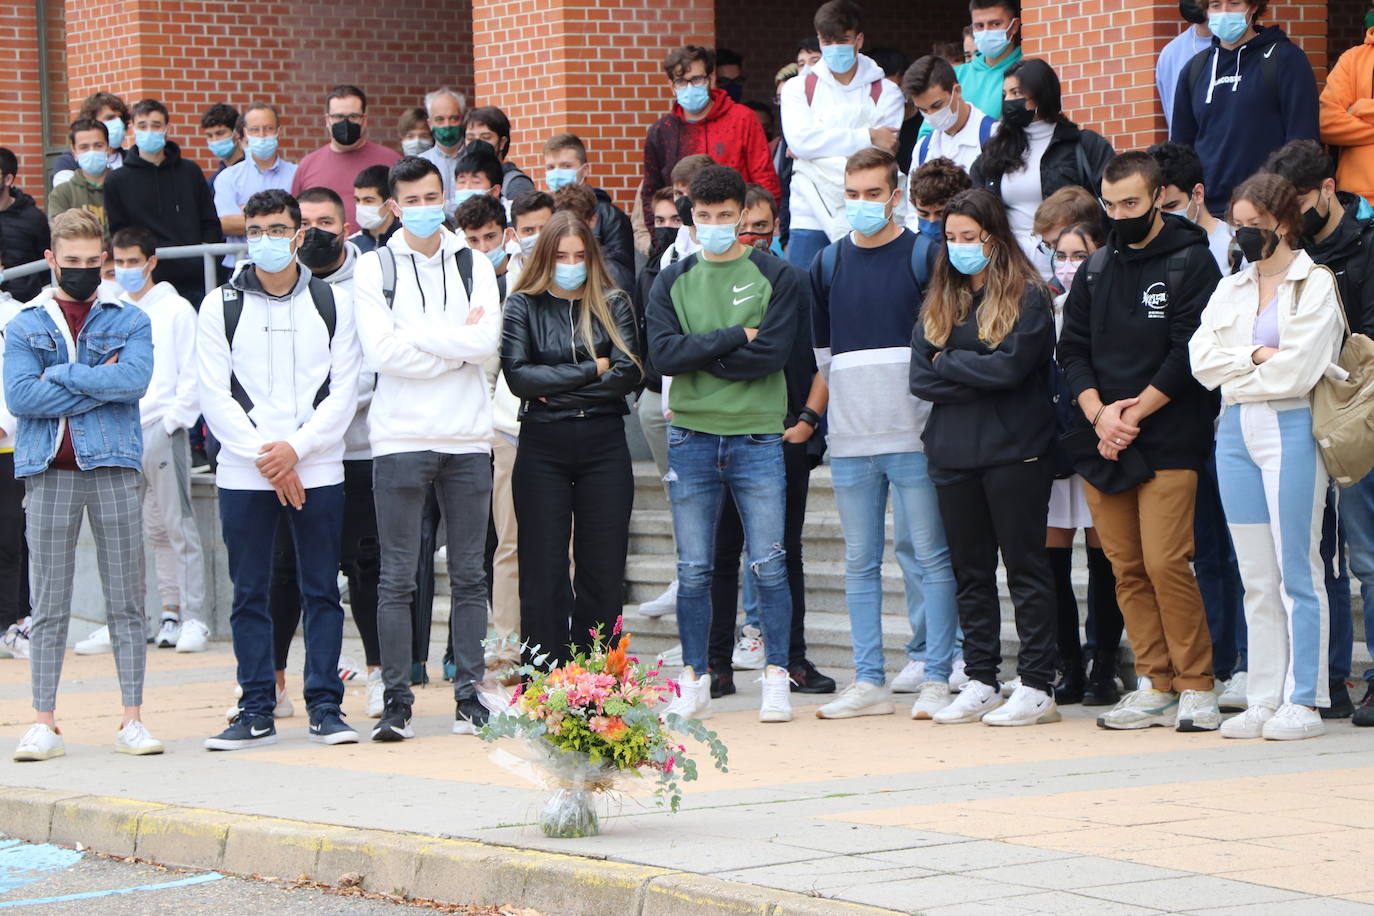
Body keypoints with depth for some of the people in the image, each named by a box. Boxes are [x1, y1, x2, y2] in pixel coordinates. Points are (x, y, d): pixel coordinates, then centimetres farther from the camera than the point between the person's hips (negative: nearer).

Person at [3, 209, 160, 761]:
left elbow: (135, 379, -9)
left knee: (126, 601, 1)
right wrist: (98, 386, -7)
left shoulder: (129, 323, 10)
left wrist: (60, 374, -8)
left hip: (113, 467, 0)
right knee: (49, 605, 0)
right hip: (49, 471, 0)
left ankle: (132, 720, 4)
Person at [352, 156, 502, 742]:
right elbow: (381, 351, -10)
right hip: (400, 438, -2)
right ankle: (397, 702, 1)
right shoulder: (374, 268, 3)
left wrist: (413, 333, -10)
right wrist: (455, 341, -8)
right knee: (397, 579, -2)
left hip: (467, 438, 2)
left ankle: (469, 697, 11)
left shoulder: (474, 266, 9)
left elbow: (487, 342, -7)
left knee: (469, 576, 6)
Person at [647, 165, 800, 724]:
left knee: (769, 565, -3)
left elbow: (771, 354, -10)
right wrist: (735, 337, -11)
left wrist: (698, 354, -8)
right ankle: (694, 682, 10)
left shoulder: (775, 278, 4)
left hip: (757, 437, -2)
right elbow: (663, 353, -5)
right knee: (693, 570, 4)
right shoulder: (673, 283, 10)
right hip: (691, 440, 2)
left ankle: (776, 678, 3)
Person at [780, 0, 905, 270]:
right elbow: (799, 139, -8)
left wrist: (818, 147, -6)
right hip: (810, 216, 1)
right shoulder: (798, 89, 11)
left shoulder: (886, 93, 7)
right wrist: (868, 136, -10)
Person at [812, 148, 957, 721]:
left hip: (913, 436, -4)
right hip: (850, 439, 4)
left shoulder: (924, 255, 1)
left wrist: (930, 406, -6)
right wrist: (846, 403, 13)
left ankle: (935, 678, -2)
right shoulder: (828, 263, 14)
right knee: (860, 562, 5)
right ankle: (868, 681, 9)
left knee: (929, 557, -4)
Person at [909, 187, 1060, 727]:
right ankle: (980, 685, 14)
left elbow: (1010, 366, -17)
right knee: (969, 571, 9)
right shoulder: (939, 302, 13)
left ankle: (1038, 688, -1)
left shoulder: (1027, 297, -4)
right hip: (952, 453, 6)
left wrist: (949, 363, -5)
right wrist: (979, 378, -9)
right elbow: (921, 377, 3)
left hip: (1012, 453, -6)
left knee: (1026, 568, -2)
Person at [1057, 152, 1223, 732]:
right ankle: (1154, 686, 10)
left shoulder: (1190, 262, -1)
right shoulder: (1096, 270, 15)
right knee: (1127, 569, 5)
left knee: (1165, 563, -12)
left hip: (1168, 444, -5)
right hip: (1101, 445, 6)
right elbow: (1072, 350, 11)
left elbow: (1189, 355, -9)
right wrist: (1098, 413, -6)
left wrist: (1131, 414, -10)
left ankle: (1197, 687, -5)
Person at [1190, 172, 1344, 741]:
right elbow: (1201, 358, 5)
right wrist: (1255, 357, -9)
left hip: (1291, 428, -6)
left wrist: (1234, 366, 0)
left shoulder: (1316, 285, -2)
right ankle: (1264, 699, 8)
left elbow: (1297, 368, -11)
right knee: (1256, 579, 6)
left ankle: (1303, 700, -2)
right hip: (1236, 432, 6)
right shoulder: (1230, 290, 16)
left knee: (1296, 573, -5)